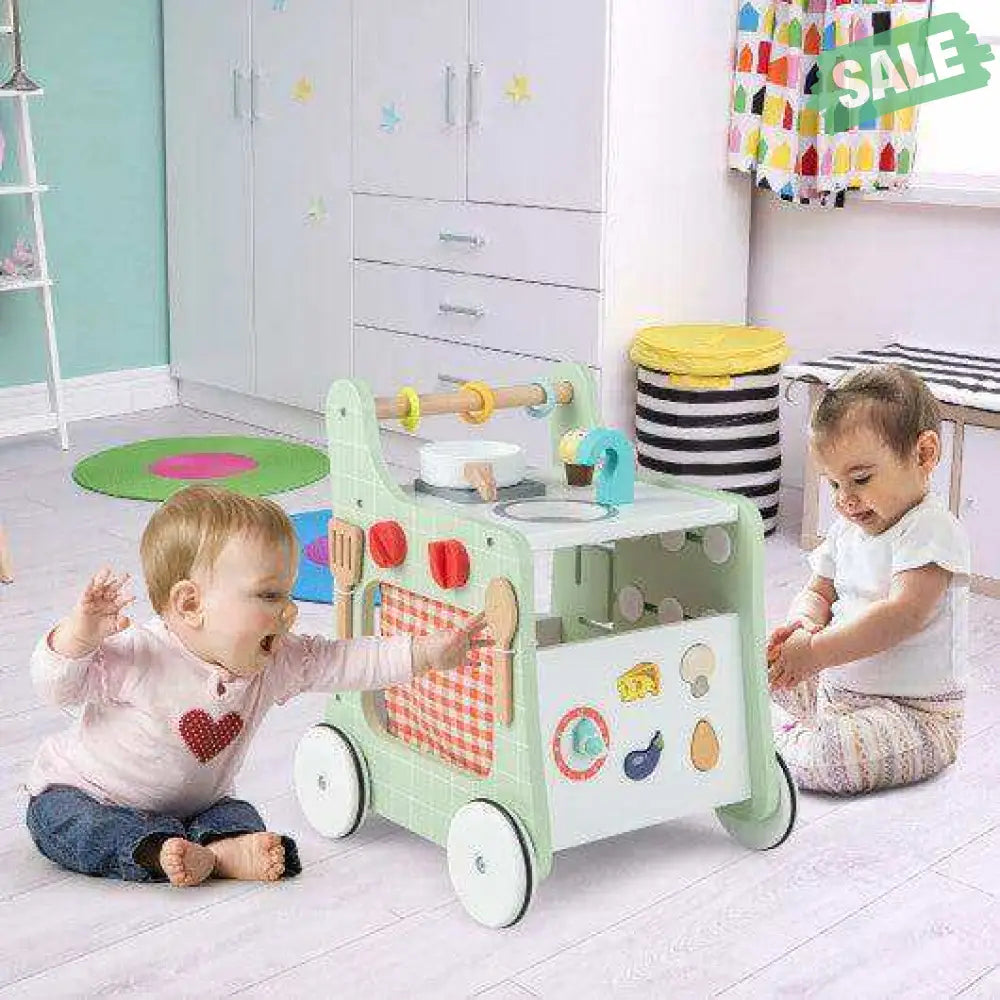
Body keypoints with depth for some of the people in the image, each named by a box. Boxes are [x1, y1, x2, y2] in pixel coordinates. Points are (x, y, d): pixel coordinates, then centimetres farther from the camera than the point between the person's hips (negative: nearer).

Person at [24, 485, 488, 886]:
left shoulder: (276, 661, -11)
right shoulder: (139, 656, -27)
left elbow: (347, 662, -10)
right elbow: (57, 686, -24)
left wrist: (428, 652, -20)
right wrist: (80, 634, -45)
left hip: (191, 804, 4)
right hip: (80, 795, -4)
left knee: (240, 816, -18)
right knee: (70, 825, -32)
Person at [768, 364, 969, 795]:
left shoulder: (933, 531, -19)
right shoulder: (847, 528, 9)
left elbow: (903, 614, -30)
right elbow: (818, 591, 13)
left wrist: (815, 651, -32)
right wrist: (804, 623, -13)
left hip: (916, 713, -8)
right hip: (837, 684, 8)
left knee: (827, 758, -31)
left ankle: (785, 737, -4)